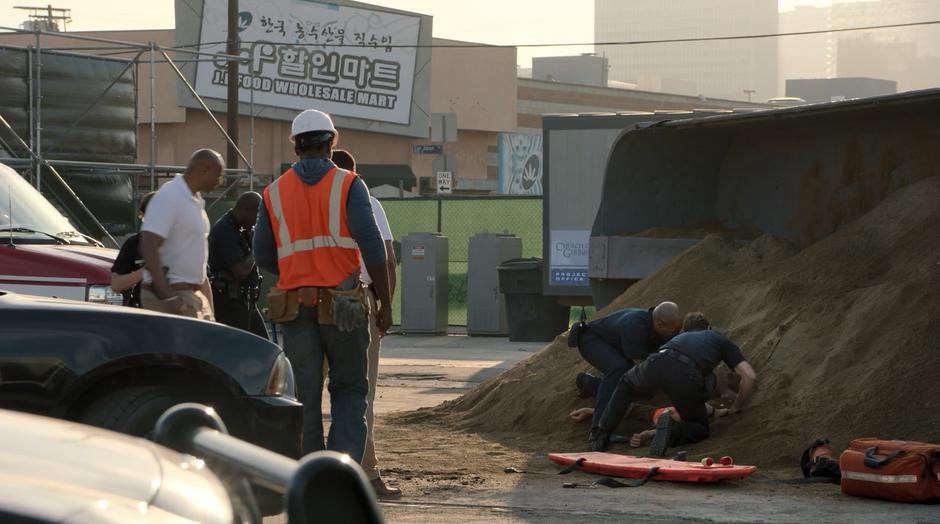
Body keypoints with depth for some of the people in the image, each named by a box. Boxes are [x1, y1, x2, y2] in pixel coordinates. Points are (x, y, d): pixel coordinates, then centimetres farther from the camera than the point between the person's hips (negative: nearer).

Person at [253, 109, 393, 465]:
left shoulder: (274, 192, 6)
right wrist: (385, 303, -6)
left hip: (295, 305, 2)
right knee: (349, 388, 11)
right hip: (343, 307, -2)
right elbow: (371, 245, -11)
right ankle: (345, 456, -7)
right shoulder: (348, 185, -3)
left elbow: (263, 256, 8)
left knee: (304, 395, 7)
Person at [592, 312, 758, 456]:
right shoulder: (722, 341, 33)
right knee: (700, 430, 18)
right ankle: (673, 428, -16)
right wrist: (736, 407, 33)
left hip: (657, 362, 3)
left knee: (626, 384, 36)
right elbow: (750, 376, 19)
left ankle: (602, 436, 22)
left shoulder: (679, 337, 42)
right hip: (688, 375, -3)